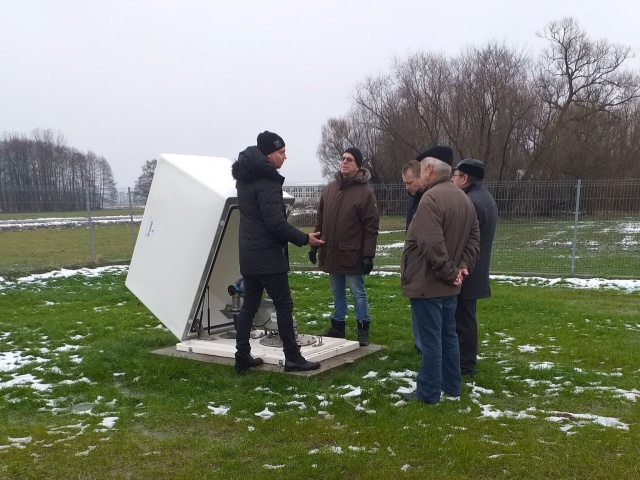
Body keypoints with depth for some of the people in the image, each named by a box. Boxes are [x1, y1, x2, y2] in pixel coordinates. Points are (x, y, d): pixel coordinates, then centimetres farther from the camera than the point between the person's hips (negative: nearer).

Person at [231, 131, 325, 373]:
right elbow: (276, 222, -23)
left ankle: (242, 356, 16)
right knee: (284, 305, -2)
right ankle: (293, 358, 3)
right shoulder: (266, 181, -18)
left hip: (249, 253, 9)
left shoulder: (245, 178, 12)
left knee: (249, 304, 12)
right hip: (268, 255, -9)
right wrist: (304, 239, -15)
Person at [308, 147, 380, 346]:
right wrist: (314, 245, 10)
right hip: (331, 252, 6)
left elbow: (371, 227, -13)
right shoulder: (330, 188, 9)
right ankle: (338, 326, 27)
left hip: (352, 254, -6)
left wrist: (368, 255, -17)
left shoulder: (365, 191, -10)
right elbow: (320, 220, 14)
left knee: (358, 293, 4)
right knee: (337, 293, 16)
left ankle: (363, 329, 15)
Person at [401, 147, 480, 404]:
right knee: (448, 336, 17)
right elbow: (473, 238, 12)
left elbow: (432, 244, -28)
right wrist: (463, 266, 2)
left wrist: (448, 272, -17)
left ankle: (429, 392, 9)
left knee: (429, 339, -1)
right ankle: (451, 386, 27)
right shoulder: (464, 198, 12)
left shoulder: (431, 198, -20)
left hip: (428, 283, -9)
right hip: (448, 285, 9)